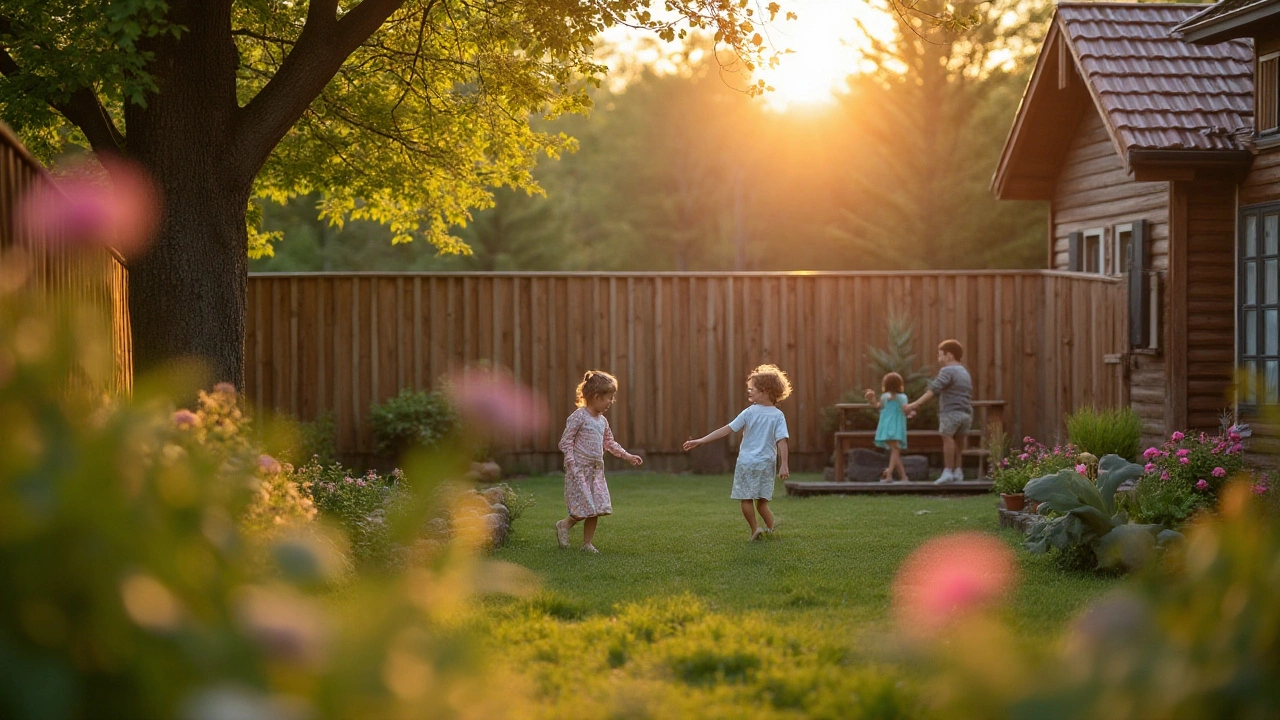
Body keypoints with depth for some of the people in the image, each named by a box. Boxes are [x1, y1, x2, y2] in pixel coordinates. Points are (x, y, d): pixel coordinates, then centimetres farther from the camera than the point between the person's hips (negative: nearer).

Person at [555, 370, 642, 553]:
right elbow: (566, 442, -13)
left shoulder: (602, 421, 12)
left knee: (597, 508, 5)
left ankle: (587, 543, 13)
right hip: (579, 469, -8)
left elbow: (609, 443, 25)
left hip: (596, 470, 8)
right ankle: (564, 525, 15)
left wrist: (627, 456, 20)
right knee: (585, 508, -10)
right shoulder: (578, 417, -12)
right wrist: (571, 464, -21)